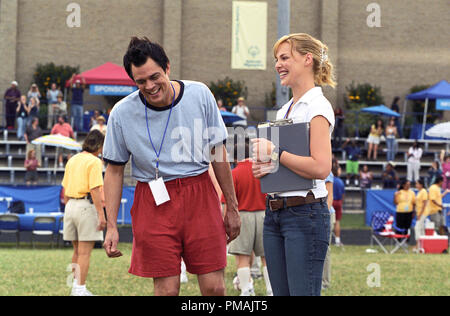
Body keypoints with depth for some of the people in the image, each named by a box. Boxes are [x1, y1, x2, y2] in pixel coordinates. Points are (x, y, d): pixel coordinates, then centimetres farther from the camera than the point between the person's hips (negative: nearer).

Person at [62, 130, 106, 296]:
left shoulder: (72, 160, 14)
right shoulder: (94, 162, -9)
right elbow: (95, 190, -17)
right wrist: (101, 215, -16)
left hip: (71, 206, 7)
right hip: (87, 206, -7)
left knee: (77, 251, 16)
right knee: (85, 252, -4)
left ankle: (76, 286, 19)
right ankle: (80, 289, -6)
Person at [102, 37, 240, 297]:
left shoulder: (200, 95, -2)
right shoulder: (122, 113, -5)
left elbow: (218, 154, 8)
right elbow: (114, 171, 5)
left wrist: (232, 207, 10)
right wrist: (112, 226, 0)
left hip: (200, 196, 1)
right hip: (154, 203, -1)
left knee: (214, 287, -3)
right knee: (167, 289, -4)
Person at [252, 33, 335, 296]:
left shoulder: (317, 107, -9)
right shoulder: (284, 111, 17)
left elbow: (321, 168, -21)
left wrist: (274, 153, -14)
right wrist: (262, 167, 1)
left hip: (305, 214, -9)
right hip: (275, 213, 9)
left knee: (303, 292, -9)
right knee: (281, 293, 8)